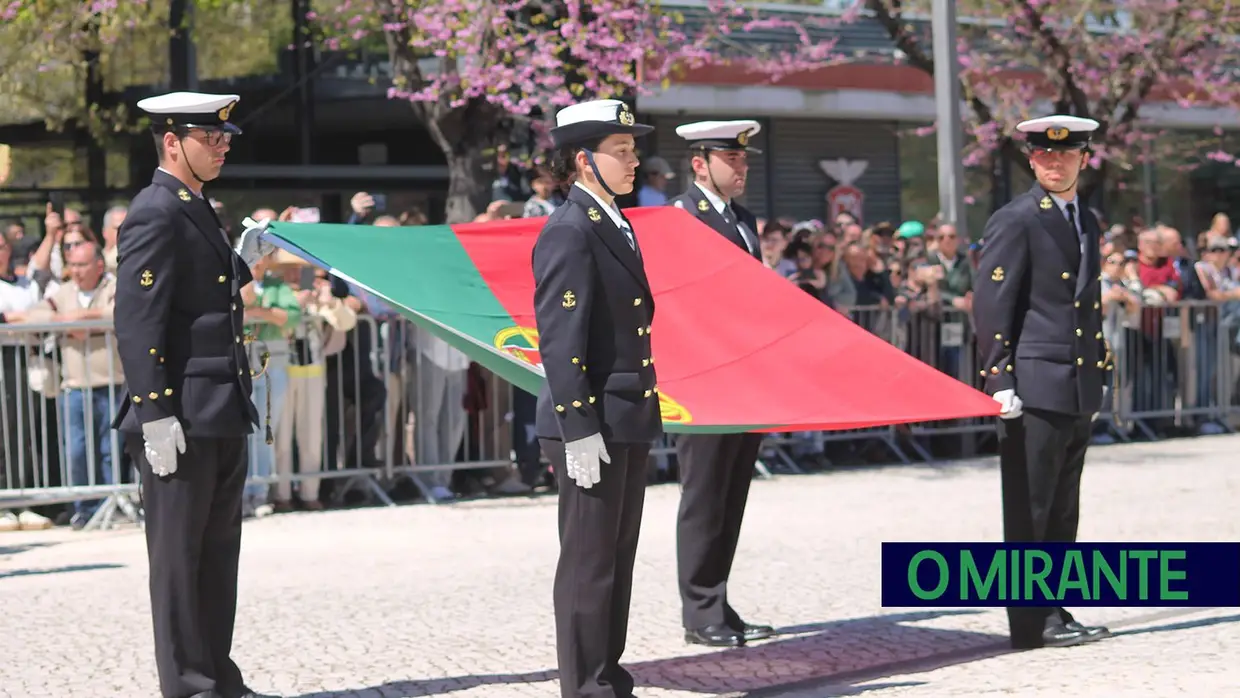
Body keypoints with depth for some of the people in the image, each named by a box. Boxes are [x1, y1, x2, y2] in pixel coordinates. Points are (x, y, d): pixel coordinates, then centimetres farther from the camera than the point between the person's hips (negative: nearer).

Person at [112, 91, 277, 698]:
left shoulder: (196, 211, 18)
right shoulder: (155, 215, -13)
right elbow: (136, 321, -19)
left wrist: (244, 262, 12)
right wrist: (154, 414, -22)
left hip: (221, 418, 10)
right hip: (181, 419, -10)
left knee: (218, 551, 13)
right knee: (178, 552, -2)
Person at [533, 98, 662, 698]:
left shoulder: (616, 226, 15)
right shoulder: (568, 232, -14)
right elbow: (559, 339, -19)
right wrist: (578, 431, -22)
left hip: (629, 425, 9)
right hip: (593, 426, -9)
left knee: (617, 560, 15)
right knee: (588, 564, -2)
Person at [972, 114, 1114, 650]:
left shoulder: (1087, 222, 17)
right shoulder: (1015, 222, -8)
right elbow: (990, 305, -12)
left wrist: (1100, 375, 18)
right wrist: (999, 381, -16)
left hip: (1079, 389, 8)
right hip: (1034, 389, -8)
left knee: (1063, 512, 12)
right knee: (1030, 511, -3)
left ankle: (1055, 612, 17)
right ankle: (1033, 622, 0)